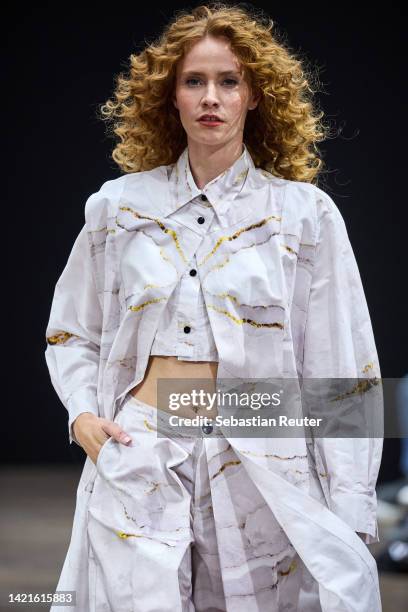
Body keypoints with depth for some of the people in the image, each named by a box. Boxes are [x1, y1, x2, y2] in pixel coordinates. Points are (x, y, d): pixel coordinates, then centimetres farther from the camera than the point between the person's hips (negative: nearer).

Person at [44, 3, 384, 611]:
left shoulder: (305, 213, 3)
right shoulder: (119, 206, 8)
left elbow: (342, 375, 1)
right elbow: (71, 335, 17)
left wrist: (349, 521, -4)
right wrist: (82, 414, -2)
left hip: (264, 468, -1)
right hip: (137, 465, 1)